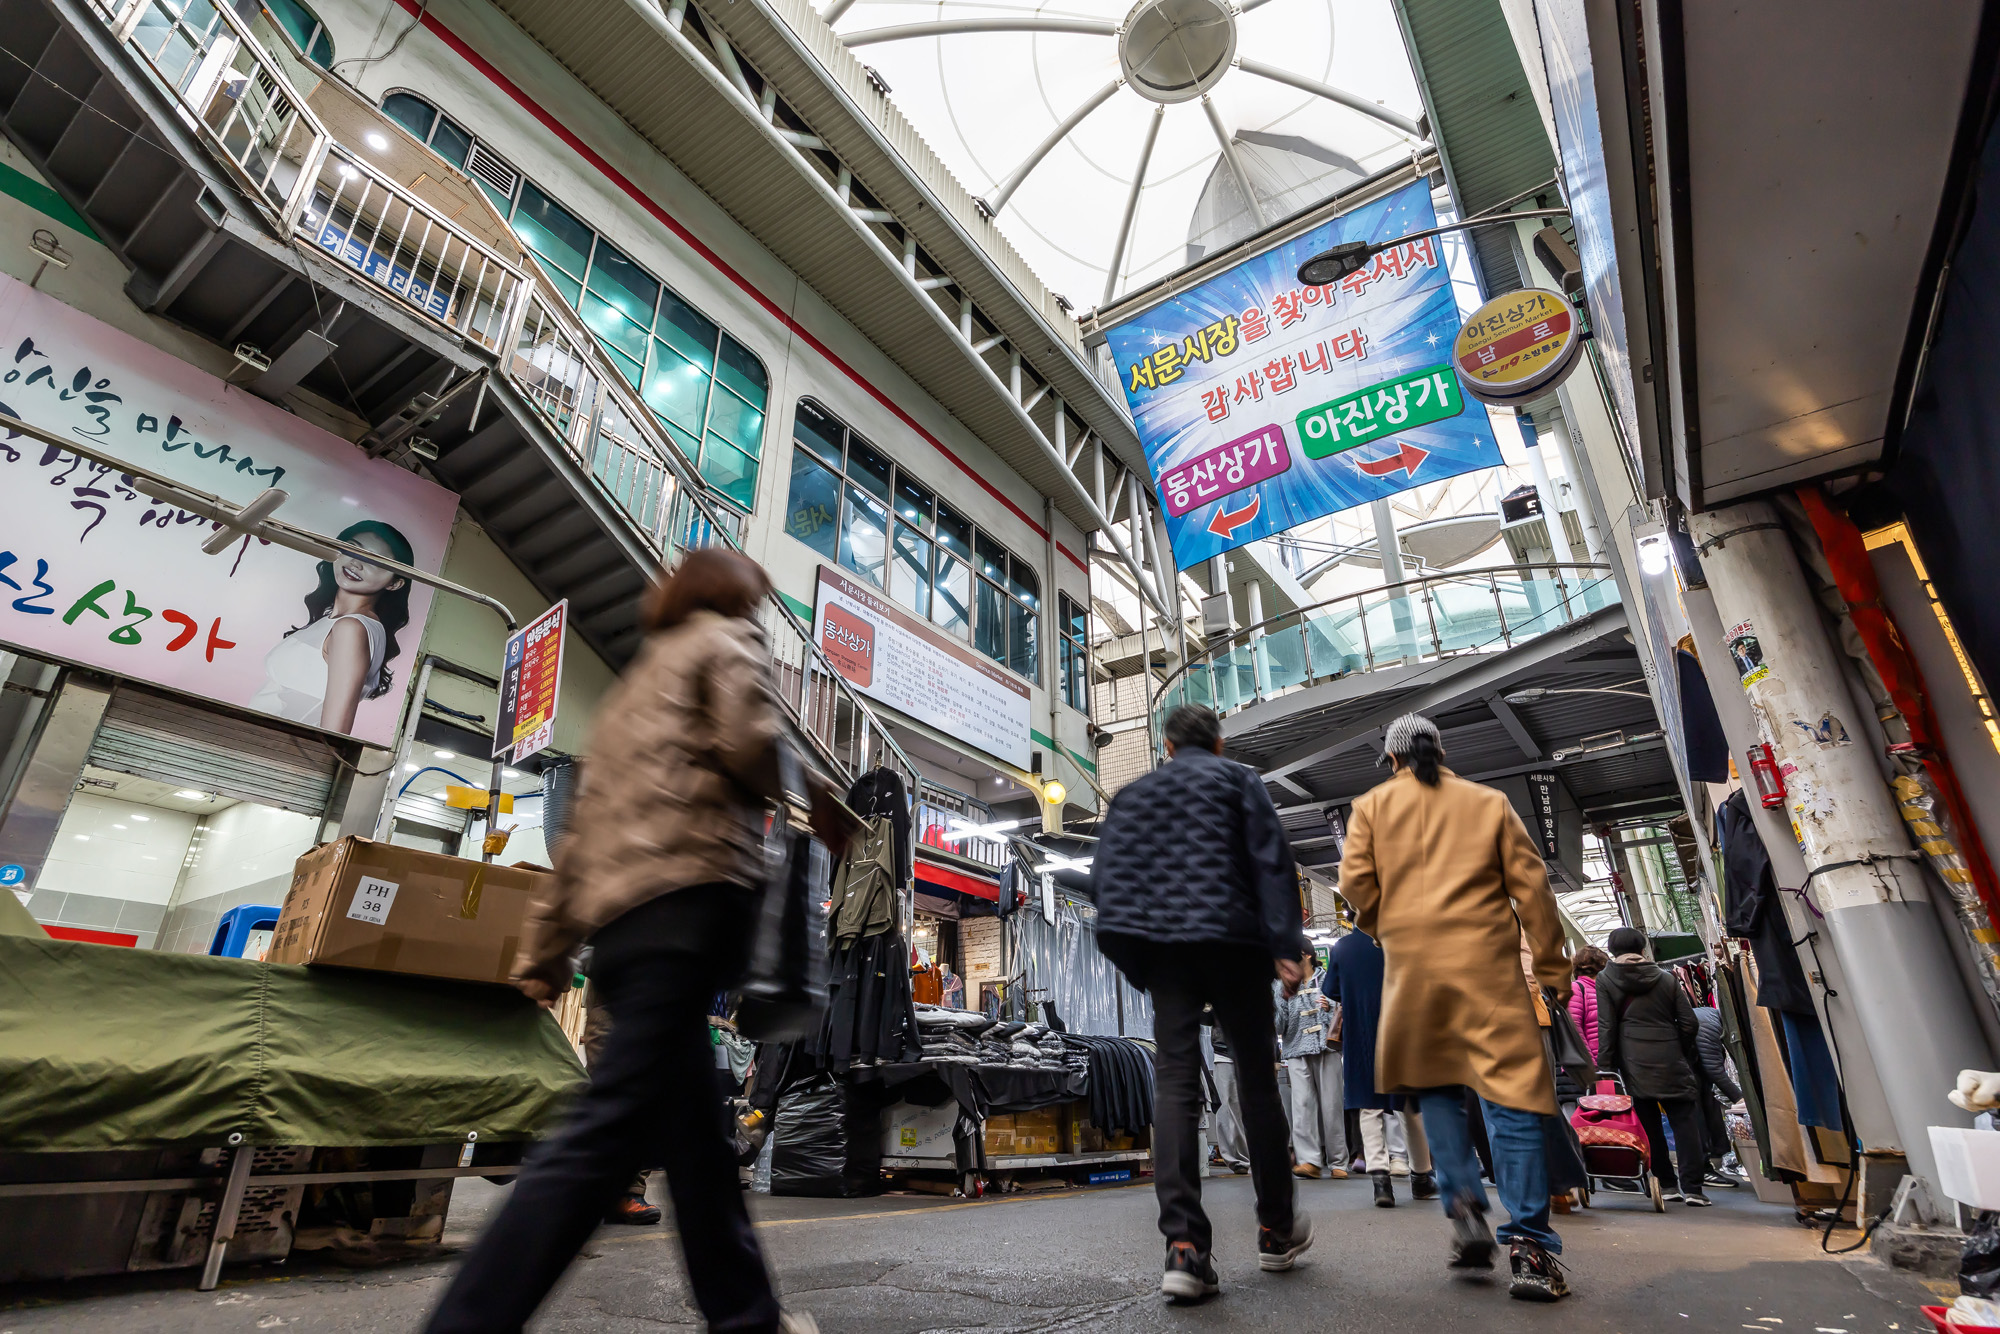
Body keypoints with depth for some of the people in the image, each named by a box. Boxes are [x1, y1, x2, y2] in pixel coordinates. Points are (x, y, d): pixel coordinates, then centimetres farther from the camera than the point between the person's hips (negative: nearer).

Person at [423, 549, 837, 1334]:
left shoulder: (633, 686, 31)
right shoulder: (727, 638, 10)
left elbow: (582, 832, 25)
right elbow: (750, 740, -11)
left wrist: (544, 950, 24)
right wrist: (818, 810, 7)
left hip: (618, 918, 9)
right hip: (691, 893, -9)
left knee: (695, 1129, 12)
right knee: (611, 1130, -12)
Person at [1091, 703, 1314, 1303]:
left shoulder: (1131, 794, 15)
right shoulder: (1238, 780, 7)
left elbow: (1103, 881, 8)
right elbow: (1272, 861, -6)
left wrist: (1135, 955, 14)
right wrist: (1287, 945, -10)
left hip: (1162, 948, 2)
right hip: (1231, 940, -2)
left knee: (1174, 1083, -1)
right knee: (1256, 1078, 11)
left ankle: (1184, 1248, -11)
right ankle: (1277, 1230, 23)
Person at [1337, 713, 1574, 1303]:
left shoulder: (1372, 805, 8)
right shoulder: (1489, 802, 10)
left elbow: (1355, 882, -2)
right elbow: (1530, 883, 6)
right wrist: (1552, 966, 10)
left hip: (1412, 963, 0)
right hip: (1486, 959, 0)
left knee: (1435, 1084, 17)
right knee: (1510, 1092, 0)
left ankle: (1465, 1205, 5)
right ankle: (1529, 1245, -4)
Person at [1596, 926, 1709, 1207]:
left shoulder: (1605, 979, 1)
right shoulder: (1666, 978, 8)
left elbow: (1606, 1026, -4)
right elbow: (1688, 1022, 7)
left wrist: (1605, 1064, -2)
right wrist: (1684, 1055, 20)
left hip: (1634, 1064, -2)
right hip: (1671, 1062, 2)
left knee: (1649, 1124, 7)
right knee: (1684, 1120, 5)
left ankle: (1666, 1184, 12)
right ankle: (1692, 1188, 2)